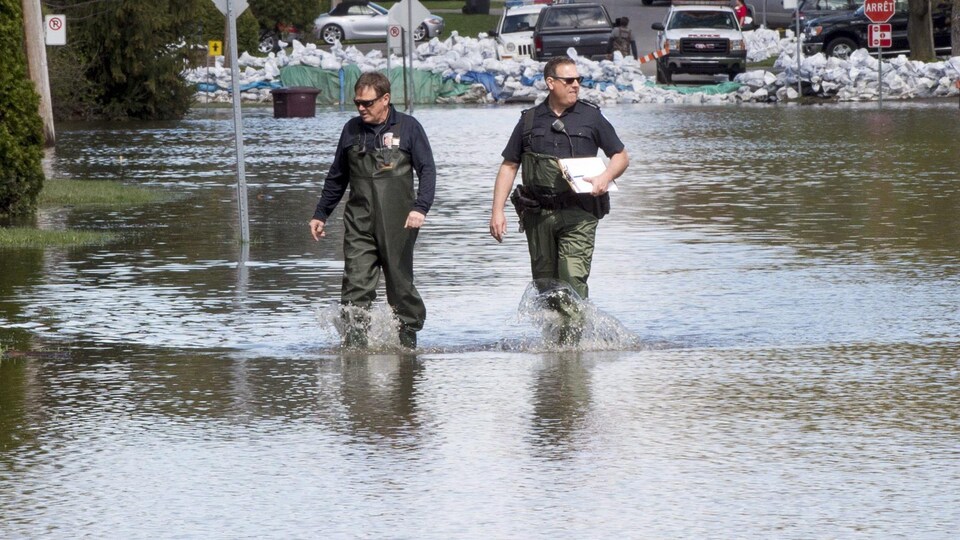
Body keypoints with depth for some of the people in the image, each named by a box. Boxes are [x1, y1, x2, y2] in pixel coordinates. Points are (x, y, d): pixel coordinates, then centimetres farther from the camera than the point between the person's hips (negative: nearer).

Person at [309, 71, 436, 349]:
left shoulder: (408, 128, 1)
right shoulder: (352, 129, 11)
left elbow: (427, 170, -3)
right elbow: (336, 177, 22)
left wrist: (420, 207, -19)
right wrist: (321, 214, 21)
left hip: (397, 223, -2)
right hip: (359, 223, 2)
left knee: (400, 284, 3)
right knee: (356, 286, -9)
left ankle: (408, 339, 17)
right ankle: (354, 343, -13)